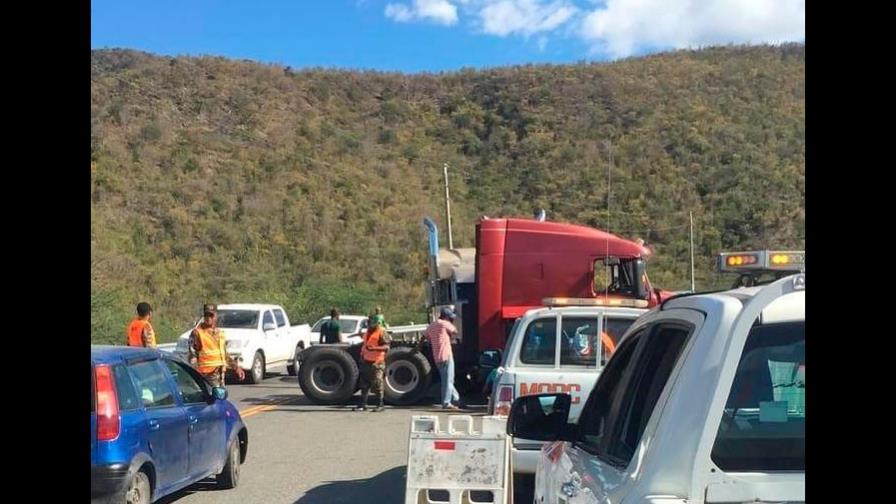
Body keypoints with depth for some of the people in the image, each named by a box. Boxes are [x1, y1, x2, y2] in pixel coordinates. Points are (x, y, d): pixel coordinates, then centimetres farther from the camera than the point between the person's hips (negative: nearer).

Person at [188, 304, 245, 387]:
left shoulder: (220, 333, 17)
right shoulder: (197, 333, -5)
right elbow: (192, 357, -9)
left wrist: (236, 368, 19)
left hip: (220, 375, 7)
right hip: (207, 376, -7)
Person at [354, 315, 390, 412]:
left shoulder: (382, 332, -9)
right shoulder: (368, 332, 16)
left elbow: (386, 347, -18)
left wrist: (375, 348, -30)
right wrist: (362, 355, 21)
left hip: (377, 362, -8)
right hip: (366, 361, 8)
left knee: (377, 384, -5)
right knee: (364, 384, 9)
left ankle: (380, 405, 3)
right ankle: (362, 404, 14)